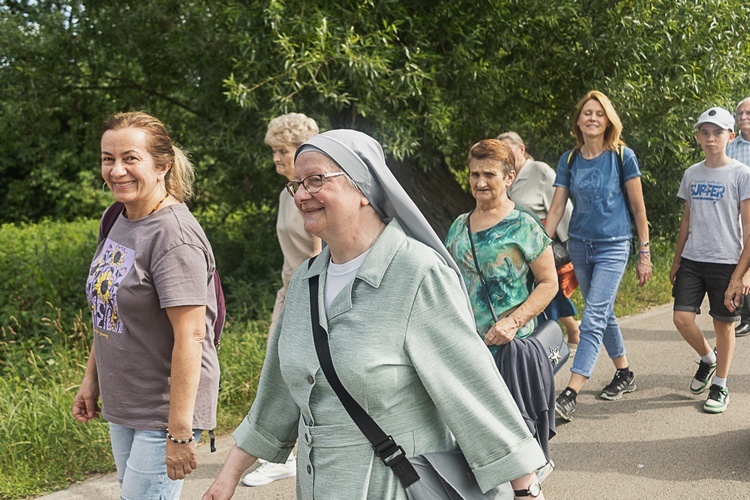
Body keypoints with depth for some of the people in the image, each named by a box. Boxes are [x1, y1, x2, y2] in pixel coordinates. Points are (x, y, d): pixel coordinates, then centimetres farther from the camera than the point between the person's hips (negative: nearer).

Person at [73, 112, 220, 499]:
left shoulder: (174, 237, -22)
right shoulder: (118, 220, 5)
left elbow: (190, 336, -25)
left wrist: (180, 432, -25)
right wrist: (91, 378, 16)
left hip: (164, 412, -9)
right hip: (121, 407, 9)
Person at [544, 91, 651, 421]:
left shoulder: (622, 156, -7)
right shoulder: (569, 160, 3)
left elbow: (638, 208, -3)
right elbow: (556, 210, 3)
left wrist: (645, 252, -2)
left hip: (613, 247, -5)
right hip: (579, 245, 5)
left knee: (593, 319, -13)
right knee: (603, 314, 17)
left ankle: (570, 395, -18)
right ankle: (624, 374, 35)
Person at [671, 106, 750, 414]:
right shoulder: (691, 175, 9)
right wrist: (677, 259, 13)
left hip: (725, 261, -4)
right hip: (692, 260, 4)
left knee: (723, 323, 4)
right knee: (682, 318, -4)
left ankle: (720, 386, 18)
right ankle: (707, 359, 24)